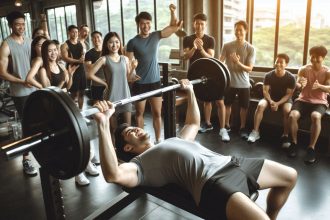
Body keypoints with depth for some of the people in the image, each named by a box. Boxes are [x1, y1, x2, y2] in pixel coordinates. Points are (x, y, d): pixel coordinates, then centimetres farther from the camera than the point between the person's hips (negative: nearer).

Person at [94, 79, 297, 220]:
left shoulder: (173, 141, 30)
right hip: (212, 181, -9)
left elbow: (194, 124, 44)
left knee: (290, 176, 15)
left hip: (231, 163, 9)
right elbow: (114, 175, -16)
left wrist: (190, 91, 42)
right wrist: (103, 124, -22)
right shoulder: (139, 164, 5)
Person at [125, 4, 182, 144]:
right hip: (140, 83, -2)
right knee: (139, 113, 10)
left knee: (157, 113, 7)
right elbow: (128, 64, -6)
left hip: (155, 81, 3)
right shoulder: (133, 42, -6)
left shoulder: (156, 36, 3)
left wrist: (172, 12, -7)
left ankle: (158, 140, 20)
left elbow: (174, 27, 6)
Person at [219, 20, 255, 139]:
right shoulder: (227, 46, -3)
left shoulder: (250, 48, -5)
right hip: (229, 82, 0)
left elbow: (249, 68, -10)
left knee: (244, 106, 8)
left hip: (244, 84, 0)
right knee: (227, 104, 11)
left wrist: (238, 63, -27)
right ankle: (226, 125, 31)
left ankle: (242, 128, 26)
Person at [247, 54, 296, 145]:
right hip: (271, 97, 2)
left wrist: (278, 103, -27)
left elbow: (289, 94, -13)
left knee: (287, 110, -35)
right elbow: (265, 91, -8)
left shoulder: (291, 78, -12)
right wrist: (271, 101, -26)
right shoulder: (268, 75, -8)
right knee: (260, 105, -30)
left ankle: (285, 135, -18)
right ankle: (255, 132, -24)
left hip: (285, 99, -1)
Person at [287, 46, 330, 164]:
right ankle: (294, 143, -9)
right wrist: (300, 84, -35)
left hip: (319, 102, -1)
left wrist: (319, 86, -38)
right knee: (292, 116, -30)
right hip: (303, 100, 2)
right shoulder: (303, 69, 3)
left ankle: (311, 148, -25)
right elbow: (297, 85, -8)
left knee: (315, 116, -36)